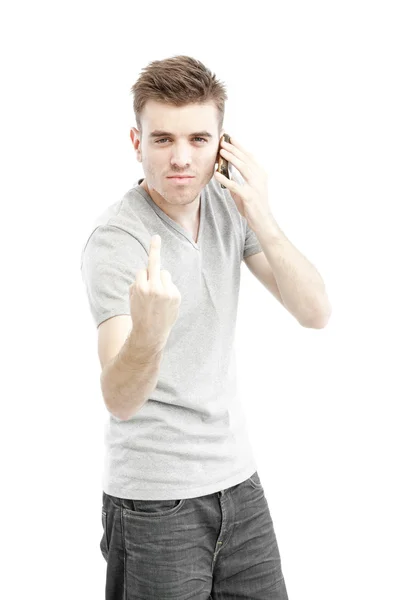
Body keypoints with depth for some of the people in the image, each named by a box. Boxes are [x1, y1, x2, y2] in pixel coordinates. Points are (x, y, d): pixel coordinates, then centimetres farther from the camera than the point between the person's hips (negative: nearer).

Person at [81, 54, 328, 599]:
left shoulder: (228, 206, 1)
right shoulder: (115, 239, -18)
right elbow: (120, 401, -28)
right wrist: (148, 332, -49)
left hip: (238, 477, 6)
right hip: (154, 499, -6)